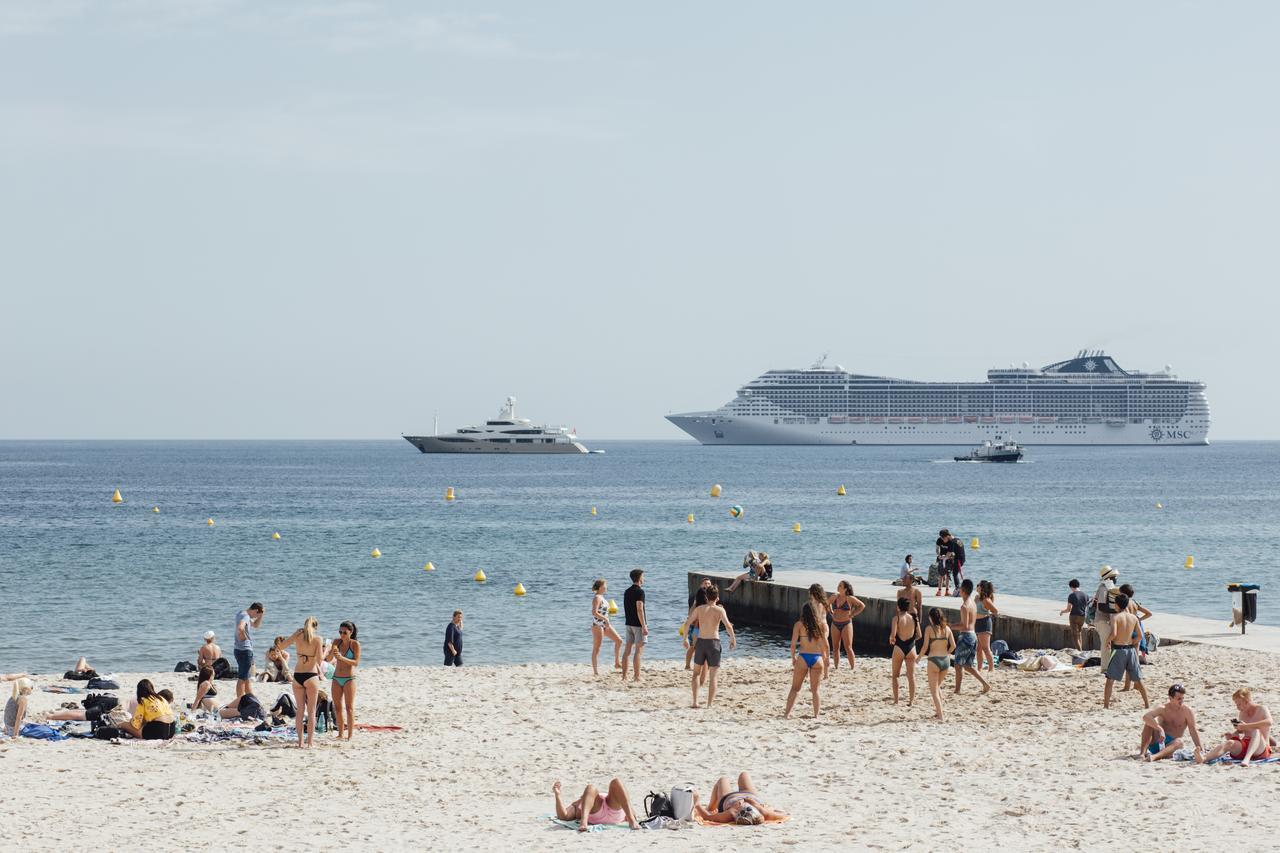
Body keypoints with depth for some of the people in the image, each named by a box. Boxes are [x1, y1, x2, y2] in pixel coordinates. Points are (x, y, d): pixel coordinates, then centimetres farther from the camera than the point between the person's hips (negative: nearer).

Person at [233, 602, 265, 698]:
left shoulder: (242, 614, 15)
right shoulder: (245, 616, -17)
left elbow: (256, 625, 28)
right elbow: (240, 628, -38)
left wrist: (261, 615, 13)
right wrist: (243, 637, -21)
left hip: (240, 650, 10)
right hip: (244, 650, -10)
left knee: (246, 678, 20)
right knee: (242, 678, -6)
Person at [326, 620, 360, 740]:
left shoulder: (355, 644, -8)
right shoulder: (337, 642, 5)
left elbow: (356, 662, -15)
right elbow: (328, 659, 2)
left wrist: (342, 658, -28)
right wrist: (332, 652, -20)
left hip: (349, 679, -5)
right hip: (336, 679, 5)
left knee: (349, 707, -5)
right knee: (337, 707, 7)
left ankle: (350, 735, -4)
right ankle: (340, 734, 15)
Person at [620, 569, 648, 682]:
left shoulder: (627, 591, 12)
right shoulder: (639, 591, -13)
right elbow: (639, 610, -19)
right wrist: (644, 626, -19)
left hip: (629, 624, 8)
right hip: (638, 624, -8)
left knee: (627, 650, 9)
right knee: (639, 650, -5)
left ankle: (624, 676, 10)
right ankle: (637, 677, -6)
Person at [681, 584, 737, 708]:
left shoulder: (699, 609, 5)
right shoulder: (719, 610, -3)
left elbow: (687, 623, -1)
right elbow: (728, 626, -15)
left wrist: (685, 639, 8)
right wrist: (733, 639, -3)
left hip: (700, 642, 3)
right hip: (713, 642, -3)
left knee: (696, 672, 19)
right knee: (713, 676, 3)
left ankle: (695, 701, 14)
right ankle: (709, 704, -4)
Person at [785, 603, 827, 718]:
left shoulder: (799, 625, 0)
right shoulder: (819, 625, 6)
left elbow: (793, 643, -5)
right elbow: (824, 645, 8)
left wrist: (793, 658, 8)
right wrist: (824, 657, 22)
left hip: (803, 657, -2)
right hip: (817, 658, 2)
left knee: (795, 688, 8)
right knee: (814, 690, 13)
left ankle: (787, 713, 3)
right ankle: (816, 715, 12)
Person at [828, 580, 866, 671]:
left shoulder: (850, 598, -9)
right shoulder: (835, 597, 4)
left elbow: (862, 606, -4)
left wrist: (852, 614, -6)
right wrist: (831, 612, 11)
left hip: (846, 624, -5)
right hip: (835, 624, 5)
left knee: (848, 647, -5)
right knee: (835, 647, 7)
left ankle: (852, 667, 1)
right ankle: (836, 667, 14)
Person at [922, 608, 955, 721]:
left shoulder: (929, 629, -8)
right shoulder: (947, 628, 3)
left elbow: (925, 647, -9)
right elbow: (953, 646, 2)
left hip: (934, 660, -5)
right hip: (946, 660, 5)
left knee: (934, 689, 4)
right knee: (938, 686, 26)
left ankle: (940, 715, -5)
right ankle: (939, 709, 25)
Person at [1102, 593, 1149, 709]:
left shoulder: (1115, 617, -9)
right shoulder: (1133, 618, 5)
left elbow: (1114, 634, -21)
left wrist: (1108, 640, -1)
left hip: (1118, 649, -4)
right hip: (1131, 649, 4)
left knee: (1110, 679, 1)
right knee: (1138, 679, 14)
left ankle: (1106, 705, -4)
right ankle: (1147, 703, 18)